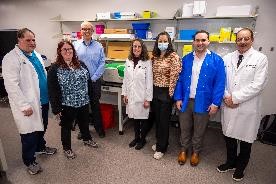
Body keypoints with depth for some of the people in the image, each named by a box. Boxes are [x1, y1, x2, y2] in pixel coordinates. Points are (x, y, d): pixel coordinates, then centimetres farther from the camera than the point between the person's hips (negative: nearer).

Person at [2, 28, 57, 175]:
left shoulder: (36, 55, 11)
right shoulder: (11, 58, -14)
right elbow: (12, 85, -19)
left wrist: (48, 95, 16)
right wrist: (24, 106, -21)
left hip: (43, 101, 8)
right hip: (28, 105, -7)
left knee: (41, 127, 22)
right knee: (29, 133, 6)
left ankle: (41, 147, 46)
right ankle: (29, 161, 25)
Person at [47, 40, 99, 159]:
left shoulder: (81, 65, 4)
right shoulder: (54, 69, -12)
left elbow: (88, 81, 9)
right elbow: (52, 90, -13)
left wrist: (90, 98, 8)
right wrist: (56, 109, -14)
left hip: (83, 102, 5)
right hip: (66, 105, -4)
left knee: (84, 122, 23)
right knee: (66, 127, 14)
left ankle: (87, 139, 48)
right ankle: (67, 148, 35)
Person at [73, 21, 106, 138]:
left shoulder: (98, 46, 1)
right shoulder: (75, 45, 2)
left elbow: (102, 64, -3)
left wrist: (93, 78, -9)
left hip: (94, 81, -1)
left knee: (95, 104, 9)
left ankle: (99, 127, 25)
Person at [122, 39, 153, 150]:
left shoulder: (147, 62, -9)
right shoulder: (128, 61, 4)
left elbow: (149, 81, -10)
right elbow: (125, 79, 8)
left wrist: (148, 98, -11)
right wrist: (124, 94, 7)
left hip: (142, 96, -4)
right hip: (131, 96, 4)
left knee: (143, 118, 9)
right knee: (134, 117, 17)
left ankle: (142, 139, 29)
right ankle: (136, 137, 36)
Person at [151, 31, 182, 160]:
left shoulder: (173, 57, -12)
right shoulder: (154, 57, 8)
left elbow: (174, 76, -16)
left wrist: (170, 93, -14)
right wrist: (152, 90, 11)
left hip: (166, 92, -6)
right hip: (155, 91, 7)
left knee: (164, 120, 4)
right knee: (157, 118, 16)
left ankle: (161, 148, 21)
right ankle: (159, 142, 36)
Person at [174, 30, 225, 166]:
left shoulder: (217, 60, -5)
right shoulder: (186, 59, 3)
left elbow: (220, 83, -6)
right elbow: (180, 80, 4)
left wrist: (215, 103, -11)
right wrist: (178, 98, -2)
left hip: (203, 102, -2)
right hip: (185, 101, 2)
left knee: (199, 130, 15)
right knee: (184, 128, 15)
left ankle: (196, 152, 38)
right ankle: (183, 149, 37)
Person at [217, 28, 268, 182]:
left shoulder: (260, 58, -5)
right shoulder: (228, 58, 7)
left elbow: (258, 84, -14)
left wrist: (235, 97, -16)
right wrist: (226, 97, -9)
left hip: (248, 108, -3)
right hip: (229, 106, 4)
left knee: (245, 140, 13)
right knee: (229, 136, 17)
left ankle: (240, 167, 36)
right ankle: (231, 162, 40)